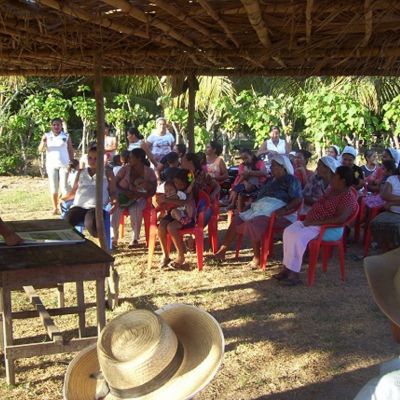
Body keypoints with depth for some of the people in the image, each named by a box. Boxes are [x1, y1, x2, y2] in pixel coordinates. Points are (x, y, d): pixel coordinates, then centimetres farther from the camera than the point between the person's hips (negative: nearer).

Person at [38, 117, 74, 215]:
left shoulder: (66, 136, 3)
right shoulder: (46, 136, 4)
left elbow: (71, 150, 6)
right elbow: (40, 150, -1)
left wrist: (72, 162, -2)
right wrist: (43, 142, -21)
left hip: (64, 164, -1)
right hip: (51, 165, 2)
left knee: (64, 187, -4)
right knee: (53, 188, 5)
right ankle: (55, 208, 11)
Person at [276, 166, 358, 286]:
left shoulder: (348, 197, -16)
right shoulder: (333, 190, 14)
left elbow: (340, 219, -28)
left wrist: (315, 222, -26)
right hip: (312, 222, 9)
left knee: (298, 236, -29)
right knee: (289, 231, -10)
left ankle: (294, 273, -23)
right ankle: (287, 267, -11)